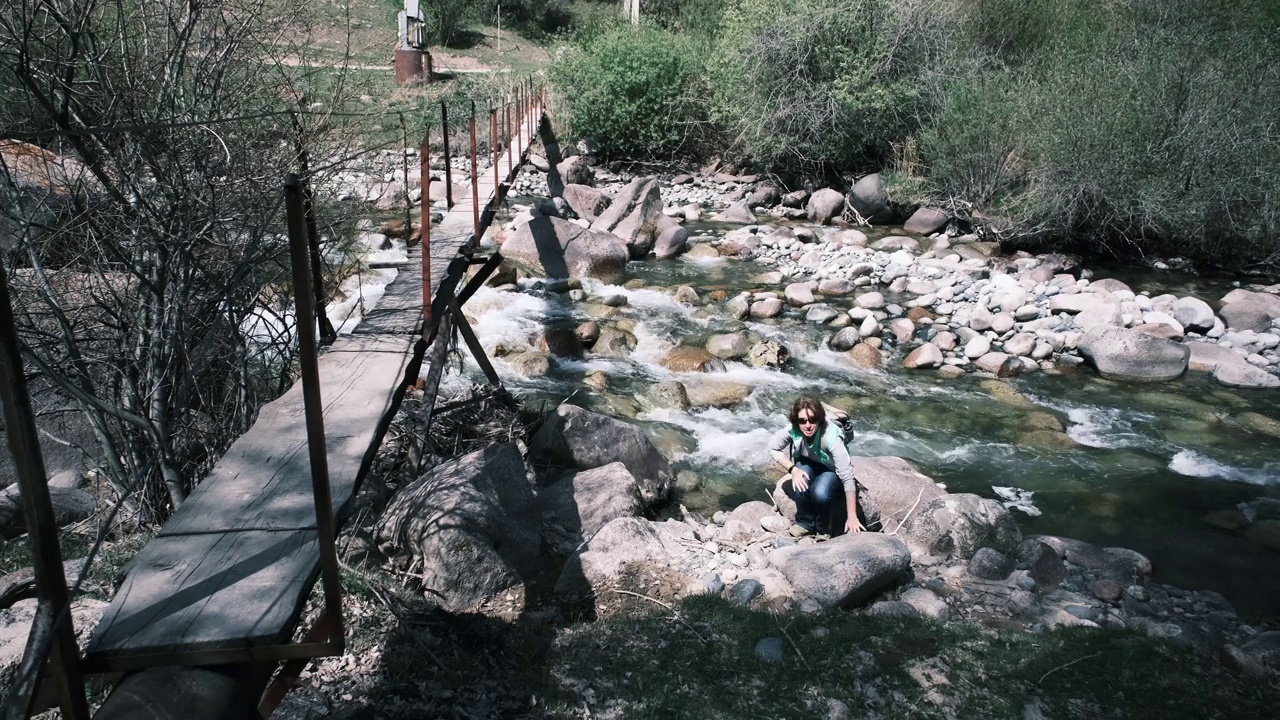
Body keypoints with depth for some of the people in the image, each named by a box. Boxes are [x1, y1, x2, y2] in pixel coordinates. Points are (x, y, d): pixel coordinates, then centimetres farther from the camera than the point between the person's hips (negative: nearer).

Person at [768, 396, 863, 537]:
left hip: (831, 470, -3)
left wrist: (852, 518, -39)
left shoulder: (831, 437, -38)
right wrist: (793, 469, -24)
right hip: (807, 465, 3)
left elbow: (848, 477, -38)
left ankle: (823, 528, -1)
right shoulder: (792, 430, -27)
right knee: (800, 485, -31)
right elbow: (773, 449, -8)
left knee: (820, 494, -32)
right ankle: (805, 523, -4)